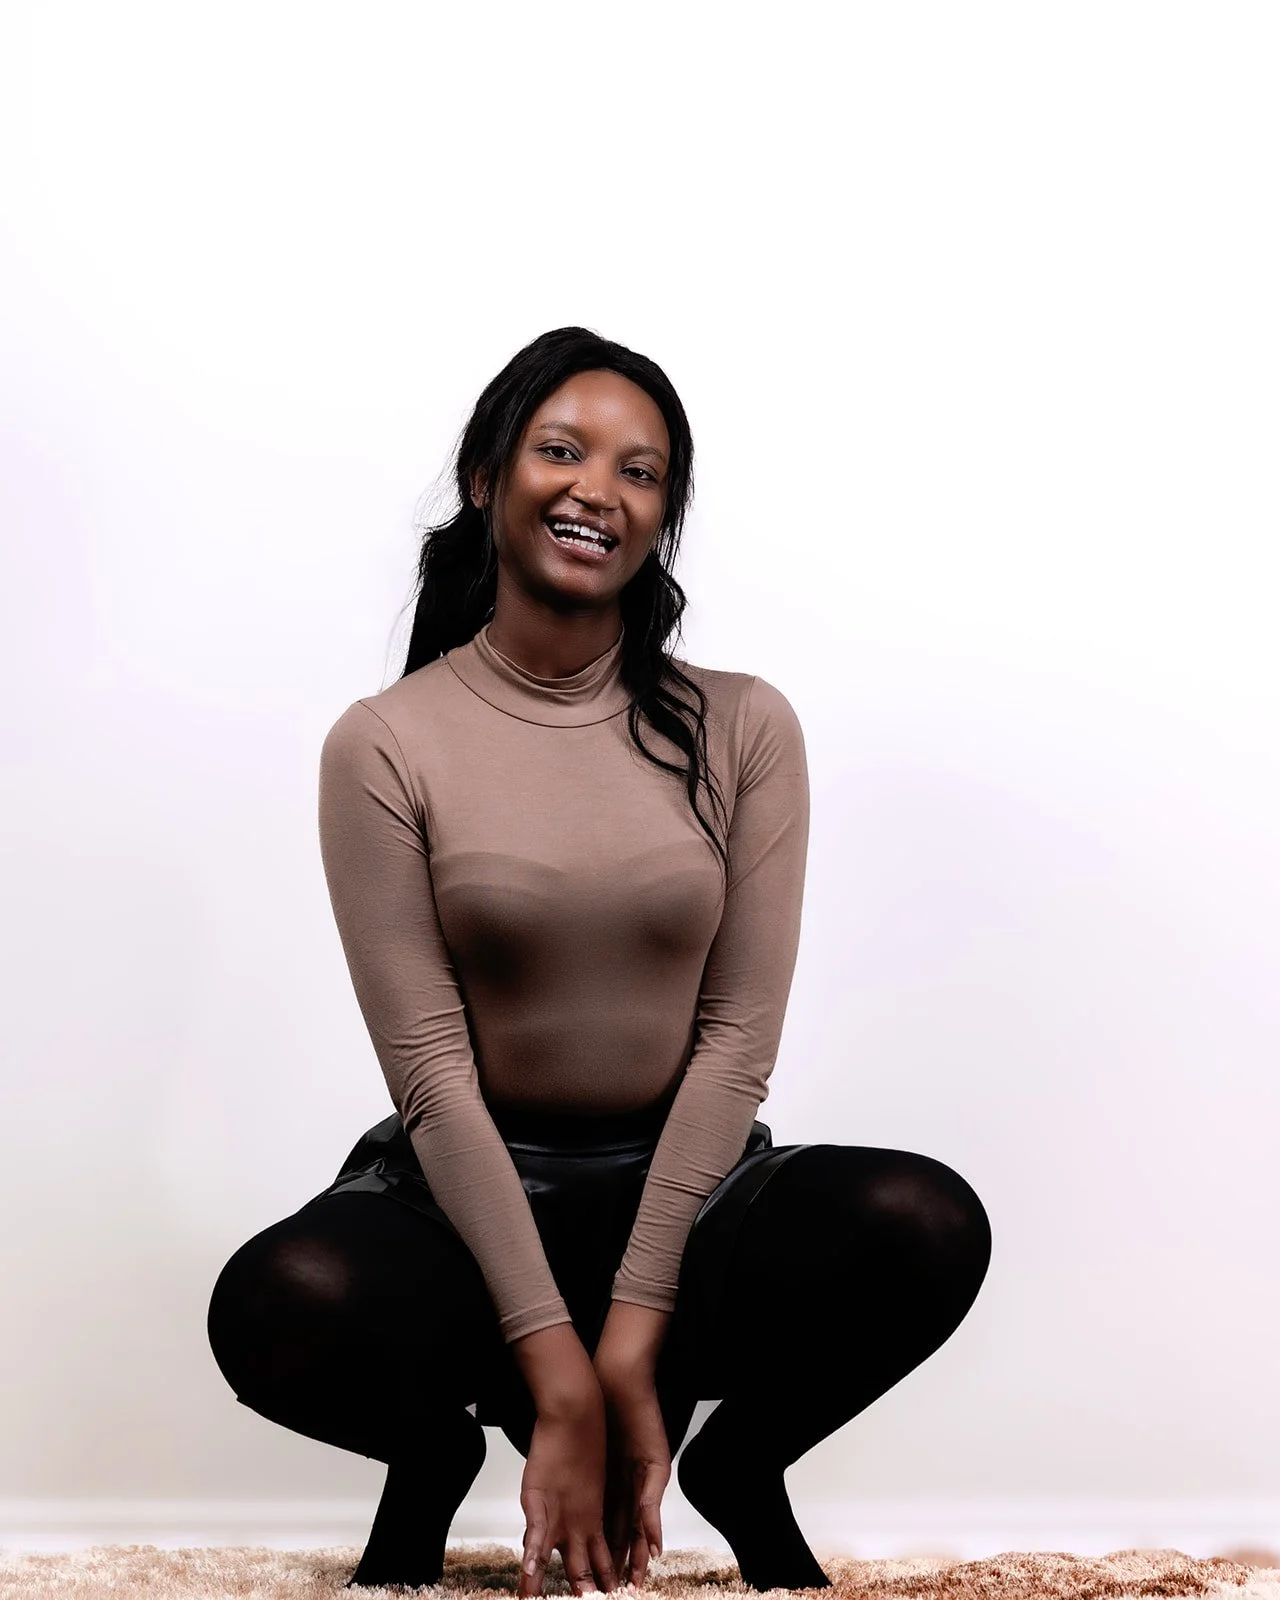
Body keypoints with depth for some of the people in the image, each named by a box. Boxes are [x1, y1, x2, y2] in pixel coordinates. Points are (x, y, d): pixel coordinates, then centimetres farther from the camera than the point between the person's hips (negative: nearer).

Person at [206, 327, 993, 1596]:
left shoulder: (742, 728, -3)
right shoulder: (386, 745, -7)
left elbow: (739, 1035, -7)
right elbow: (433, 1070, -12)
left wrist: (634, 1335, -17)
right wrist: (561, 1377, -20)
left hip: (686, 1179, 1)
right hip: (470, 1188, -1)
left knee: (929, 1226, -29)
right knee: (274, 1305, -33)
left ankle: (739, 1466, 3)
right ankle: (436, 1455, 3)